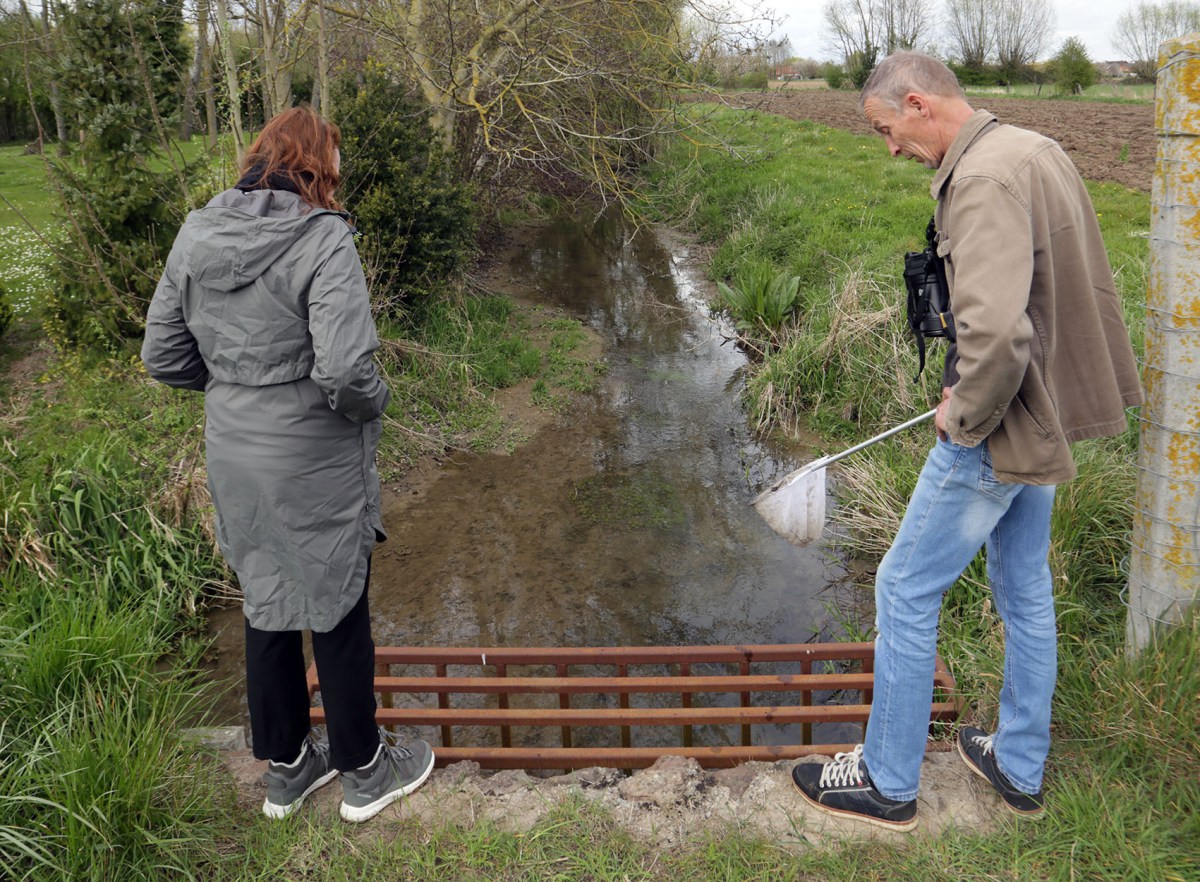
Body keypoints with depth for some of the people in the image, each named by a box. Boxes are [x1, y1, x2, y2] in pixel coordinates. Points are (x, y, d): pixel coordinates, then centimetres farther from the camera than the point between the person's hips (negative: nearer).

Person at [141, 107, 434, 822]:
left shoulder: (196, 235, 1)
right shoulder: (324, 239, -19)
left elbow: (164, 357, 4)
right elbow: (347, 371, -28)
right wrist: (375, 402, -8)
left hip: (233, 456, 6)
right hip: (314, 466, -6)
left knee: (268, 608, 20)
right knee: (338, 613, 12)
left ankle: (286, 768, 38)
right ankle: (365, 771, 31)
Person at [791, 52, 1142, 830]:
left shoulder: (984, 179, -23)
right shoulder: (1038, 151, 8)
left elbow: (997, 334, -35)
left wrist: (965, 415, -16)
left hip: (999, 429, -10)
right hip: (1046, 414, 10)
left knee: (906, 589, 3)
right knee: (1025, 589, 19)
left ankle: (888, 782, 18)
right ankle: (1020, 768, 35)